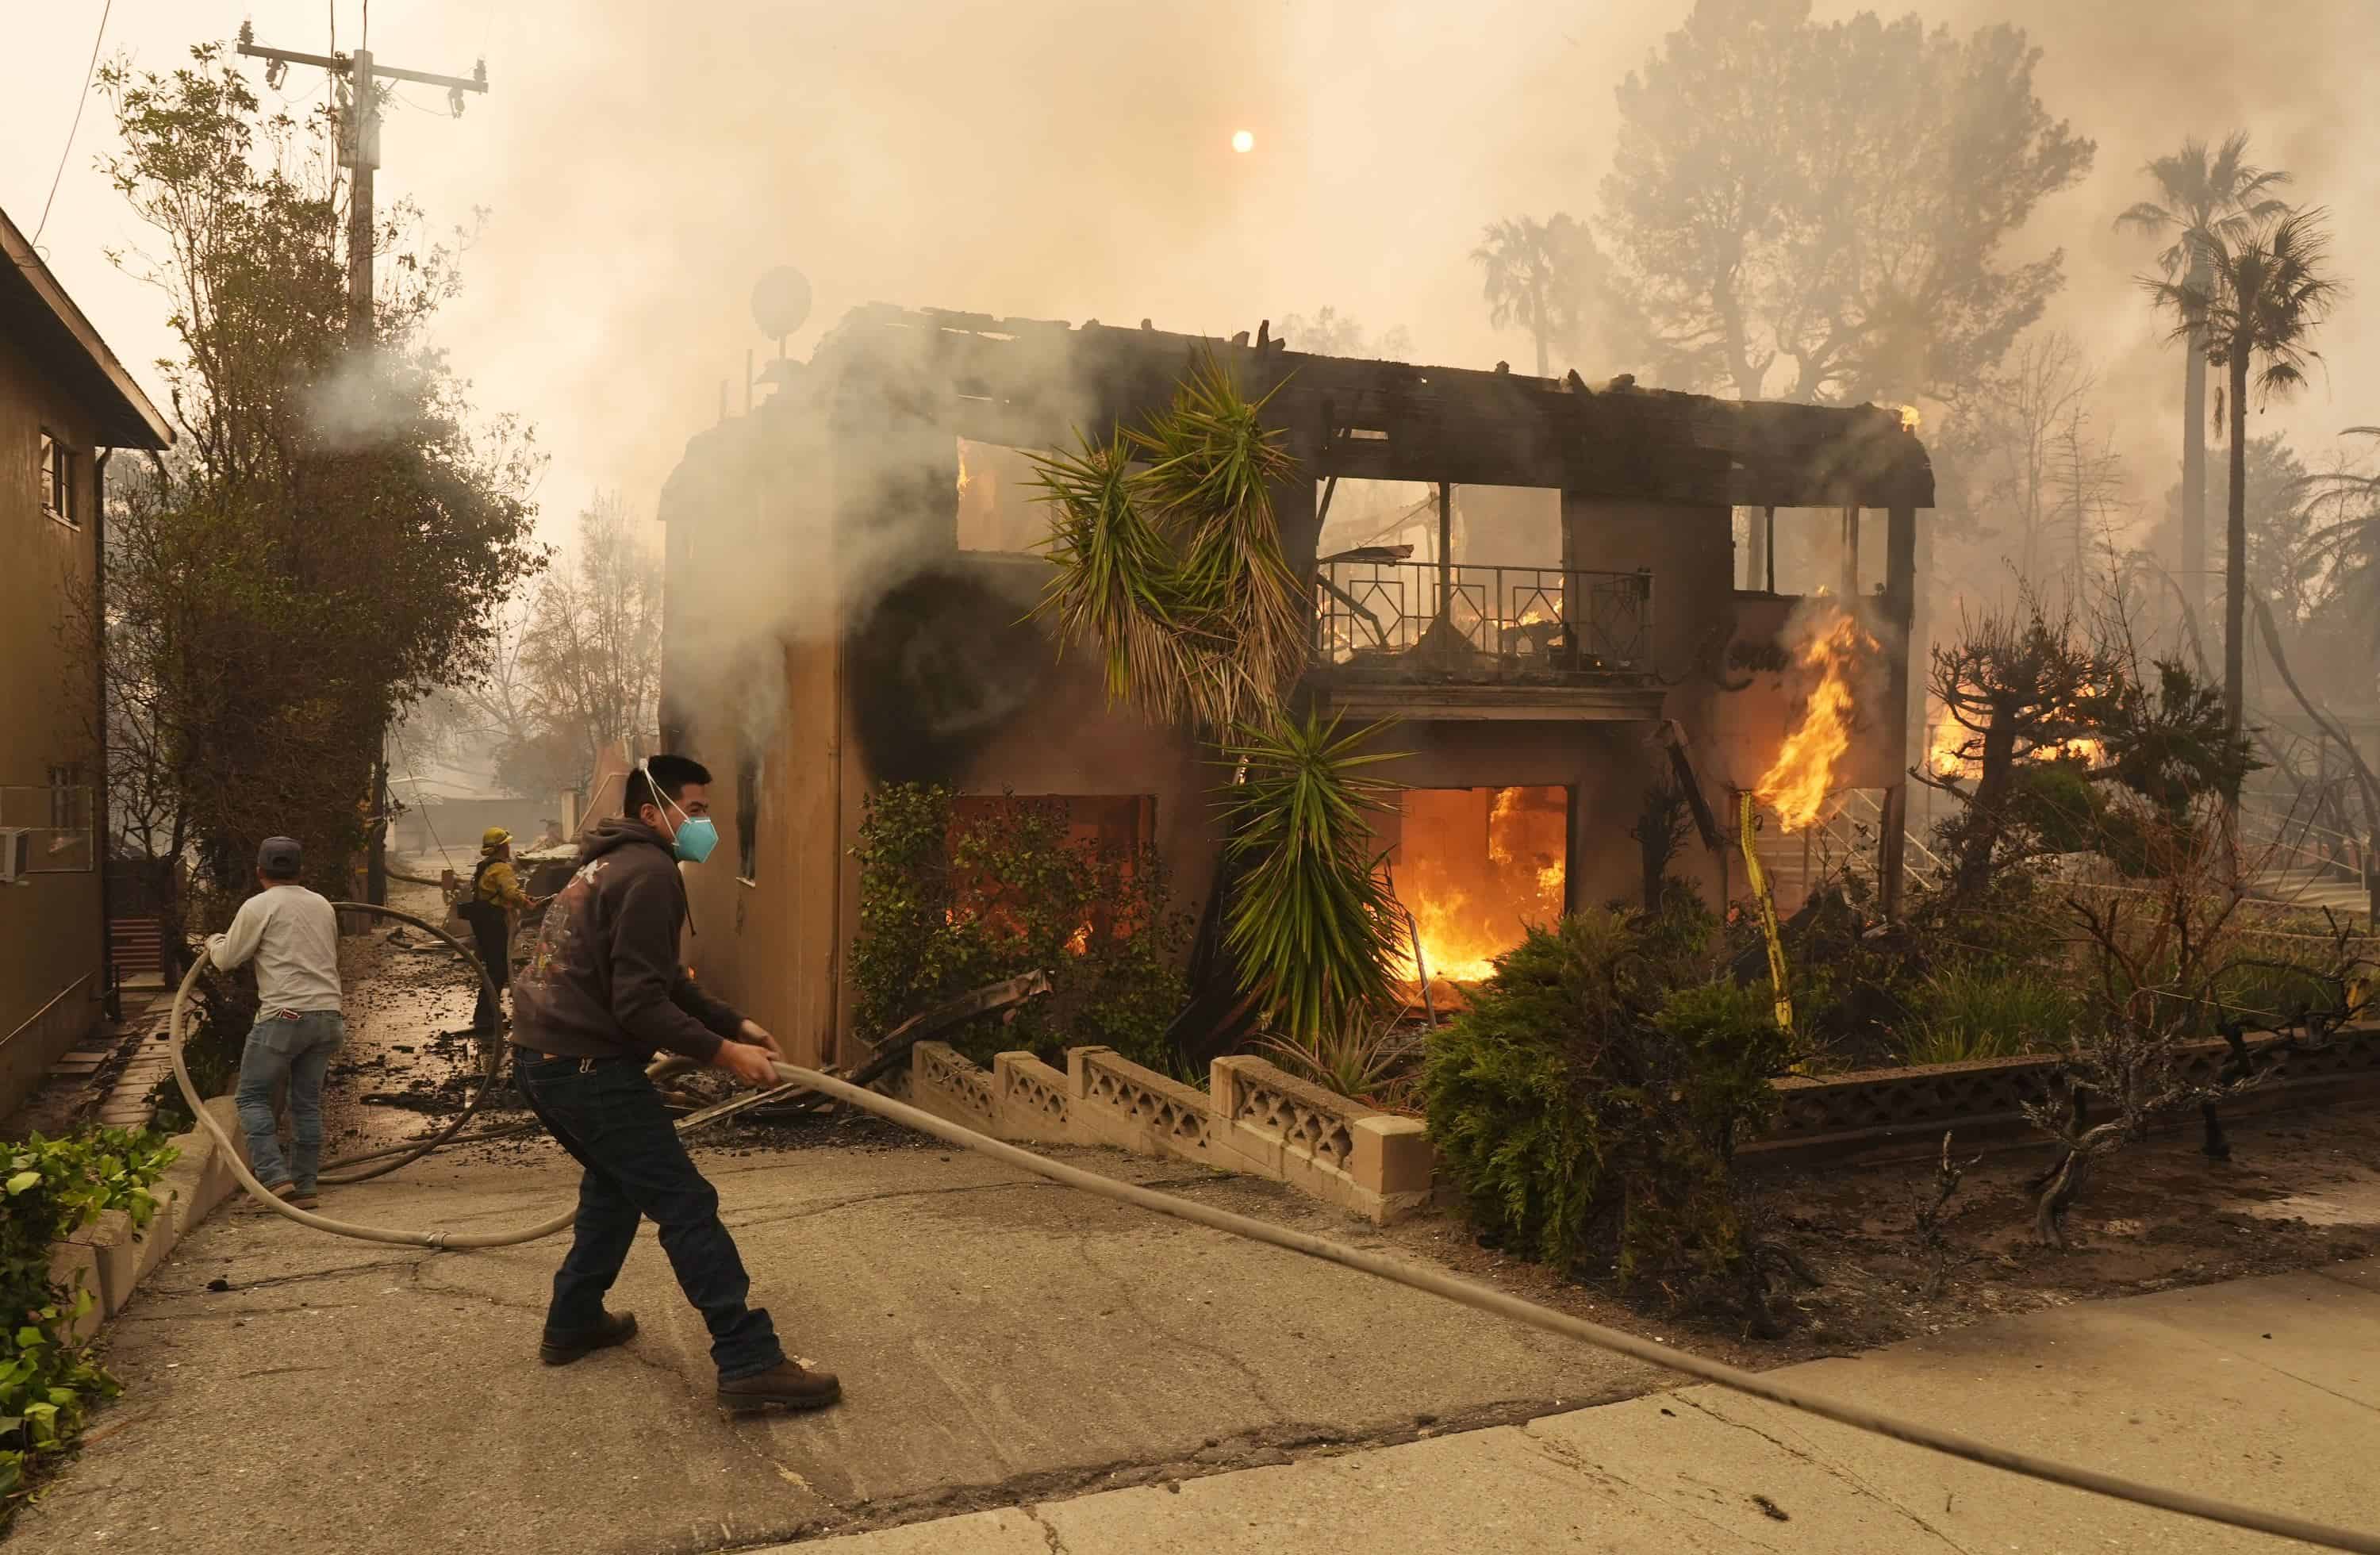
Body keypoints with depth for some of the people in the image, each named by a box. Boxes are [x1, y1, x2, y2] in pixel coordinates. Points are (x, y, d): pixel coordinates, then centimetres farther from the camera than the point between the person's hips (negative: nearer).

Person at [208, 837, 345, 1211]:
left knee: (253, 1096, 6)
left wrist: (214, 943, 24)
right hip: (327, 1014, 6)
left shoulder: (259, 907, -3)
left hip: (285, 1015, -6)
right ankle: (305, 1186, 12)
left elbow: (227, 959, 3)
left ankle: (274, 1176, -5)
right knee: (307, 1102, 11)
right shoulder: (323, 906, 16)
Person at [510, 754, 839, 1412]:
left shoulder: (611, 865, 19)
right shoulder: (651, 873, -14)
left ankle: (573, 1324, 35)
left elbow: (661, 980, 24)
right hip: (588, 1066, -10)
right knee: (686, 1204, -8)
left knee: (616, 1181, 27)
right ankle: (750, 1362, -8)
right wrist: (721, 1052, -16)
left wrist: (734, 1023, 19)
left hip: (543, 1056, 10)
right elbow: (640, 1005, -21)